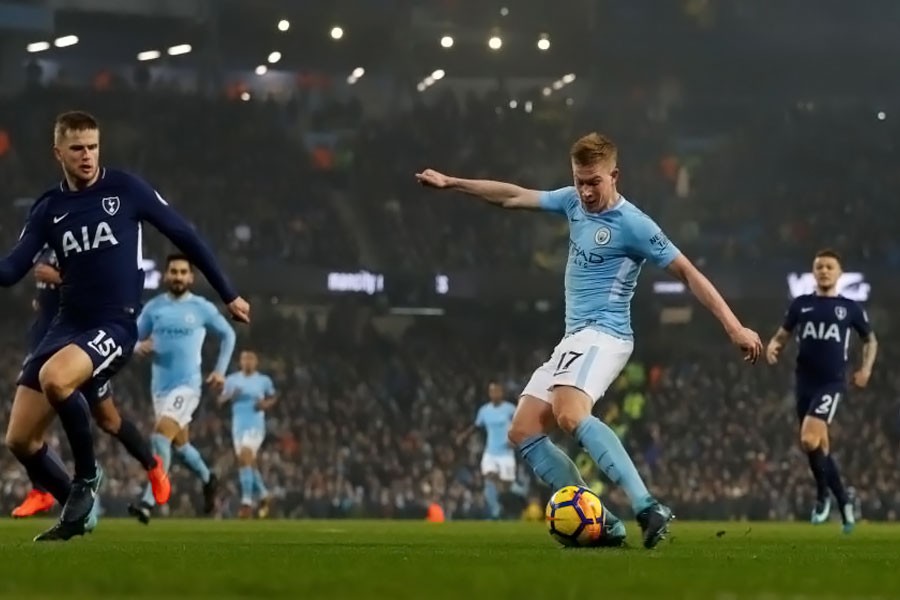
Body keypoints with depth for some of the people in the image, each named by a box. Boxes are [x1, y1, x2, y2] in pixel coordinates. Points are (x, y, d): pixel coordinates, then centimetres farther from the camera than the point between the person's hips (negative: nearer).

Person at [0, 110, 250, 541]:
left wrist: (228, 295, 8)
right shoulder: (48, 209, 8)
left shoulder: (125, 189, -2)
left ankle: (87, 476, -13)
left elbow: (184, 236, 5)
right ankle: (73, 513, 20)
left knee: (54, 378, -36)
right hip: (67, 324, 5)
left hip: (114, 325, -5)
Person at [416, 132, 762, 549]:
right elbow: (513, 197, 21)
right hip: (575, 338, 9)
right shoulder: (574, 202, 9)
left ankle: (647, 508, -43)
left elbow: (688, 273, -10)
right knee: (523, 432, 0)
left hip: (602, 336, -9)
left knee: (570, 415, -35)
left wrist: (735, 327, -15)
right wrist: (450, 183, 25)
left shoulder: (633, 225, -12)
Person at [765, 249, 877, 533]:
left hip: (832, 382, -4)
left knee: (809, 440, -22)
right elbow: (782, 335, 14)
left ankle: (823, 494, -1)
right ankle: (843, 500, 25)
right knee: (820, 447, 9)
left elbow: (870, 340, 19)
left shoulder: (850, 308, 5)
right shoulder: (801, 304, 9)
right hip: (805, 382, 4)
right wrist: (773, 347, -9)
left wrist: (866, 368, 4)